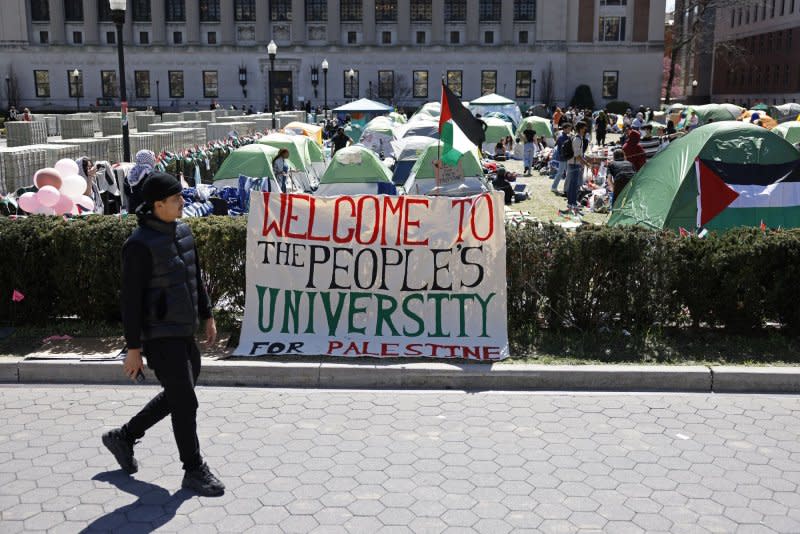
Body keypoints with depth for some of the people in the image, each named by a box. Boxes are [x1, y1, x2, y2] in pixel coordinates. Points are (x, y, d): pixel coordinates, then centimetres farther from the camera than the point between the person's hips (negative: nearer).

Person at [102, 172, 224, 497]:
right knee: (185, 403, -2)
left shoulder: (182, 231, 7)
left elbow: (195, 277, 18)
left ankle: (123, 437, 36)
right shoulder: (141, 244, -17)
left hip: (185, 332, 9)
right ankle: (194, 472, 14)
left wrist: (207, 315, 18)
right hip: (161, 336, -9)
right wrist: (133, 349, -16)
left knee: (177, 395, 20)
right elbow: (131, 299, -16)